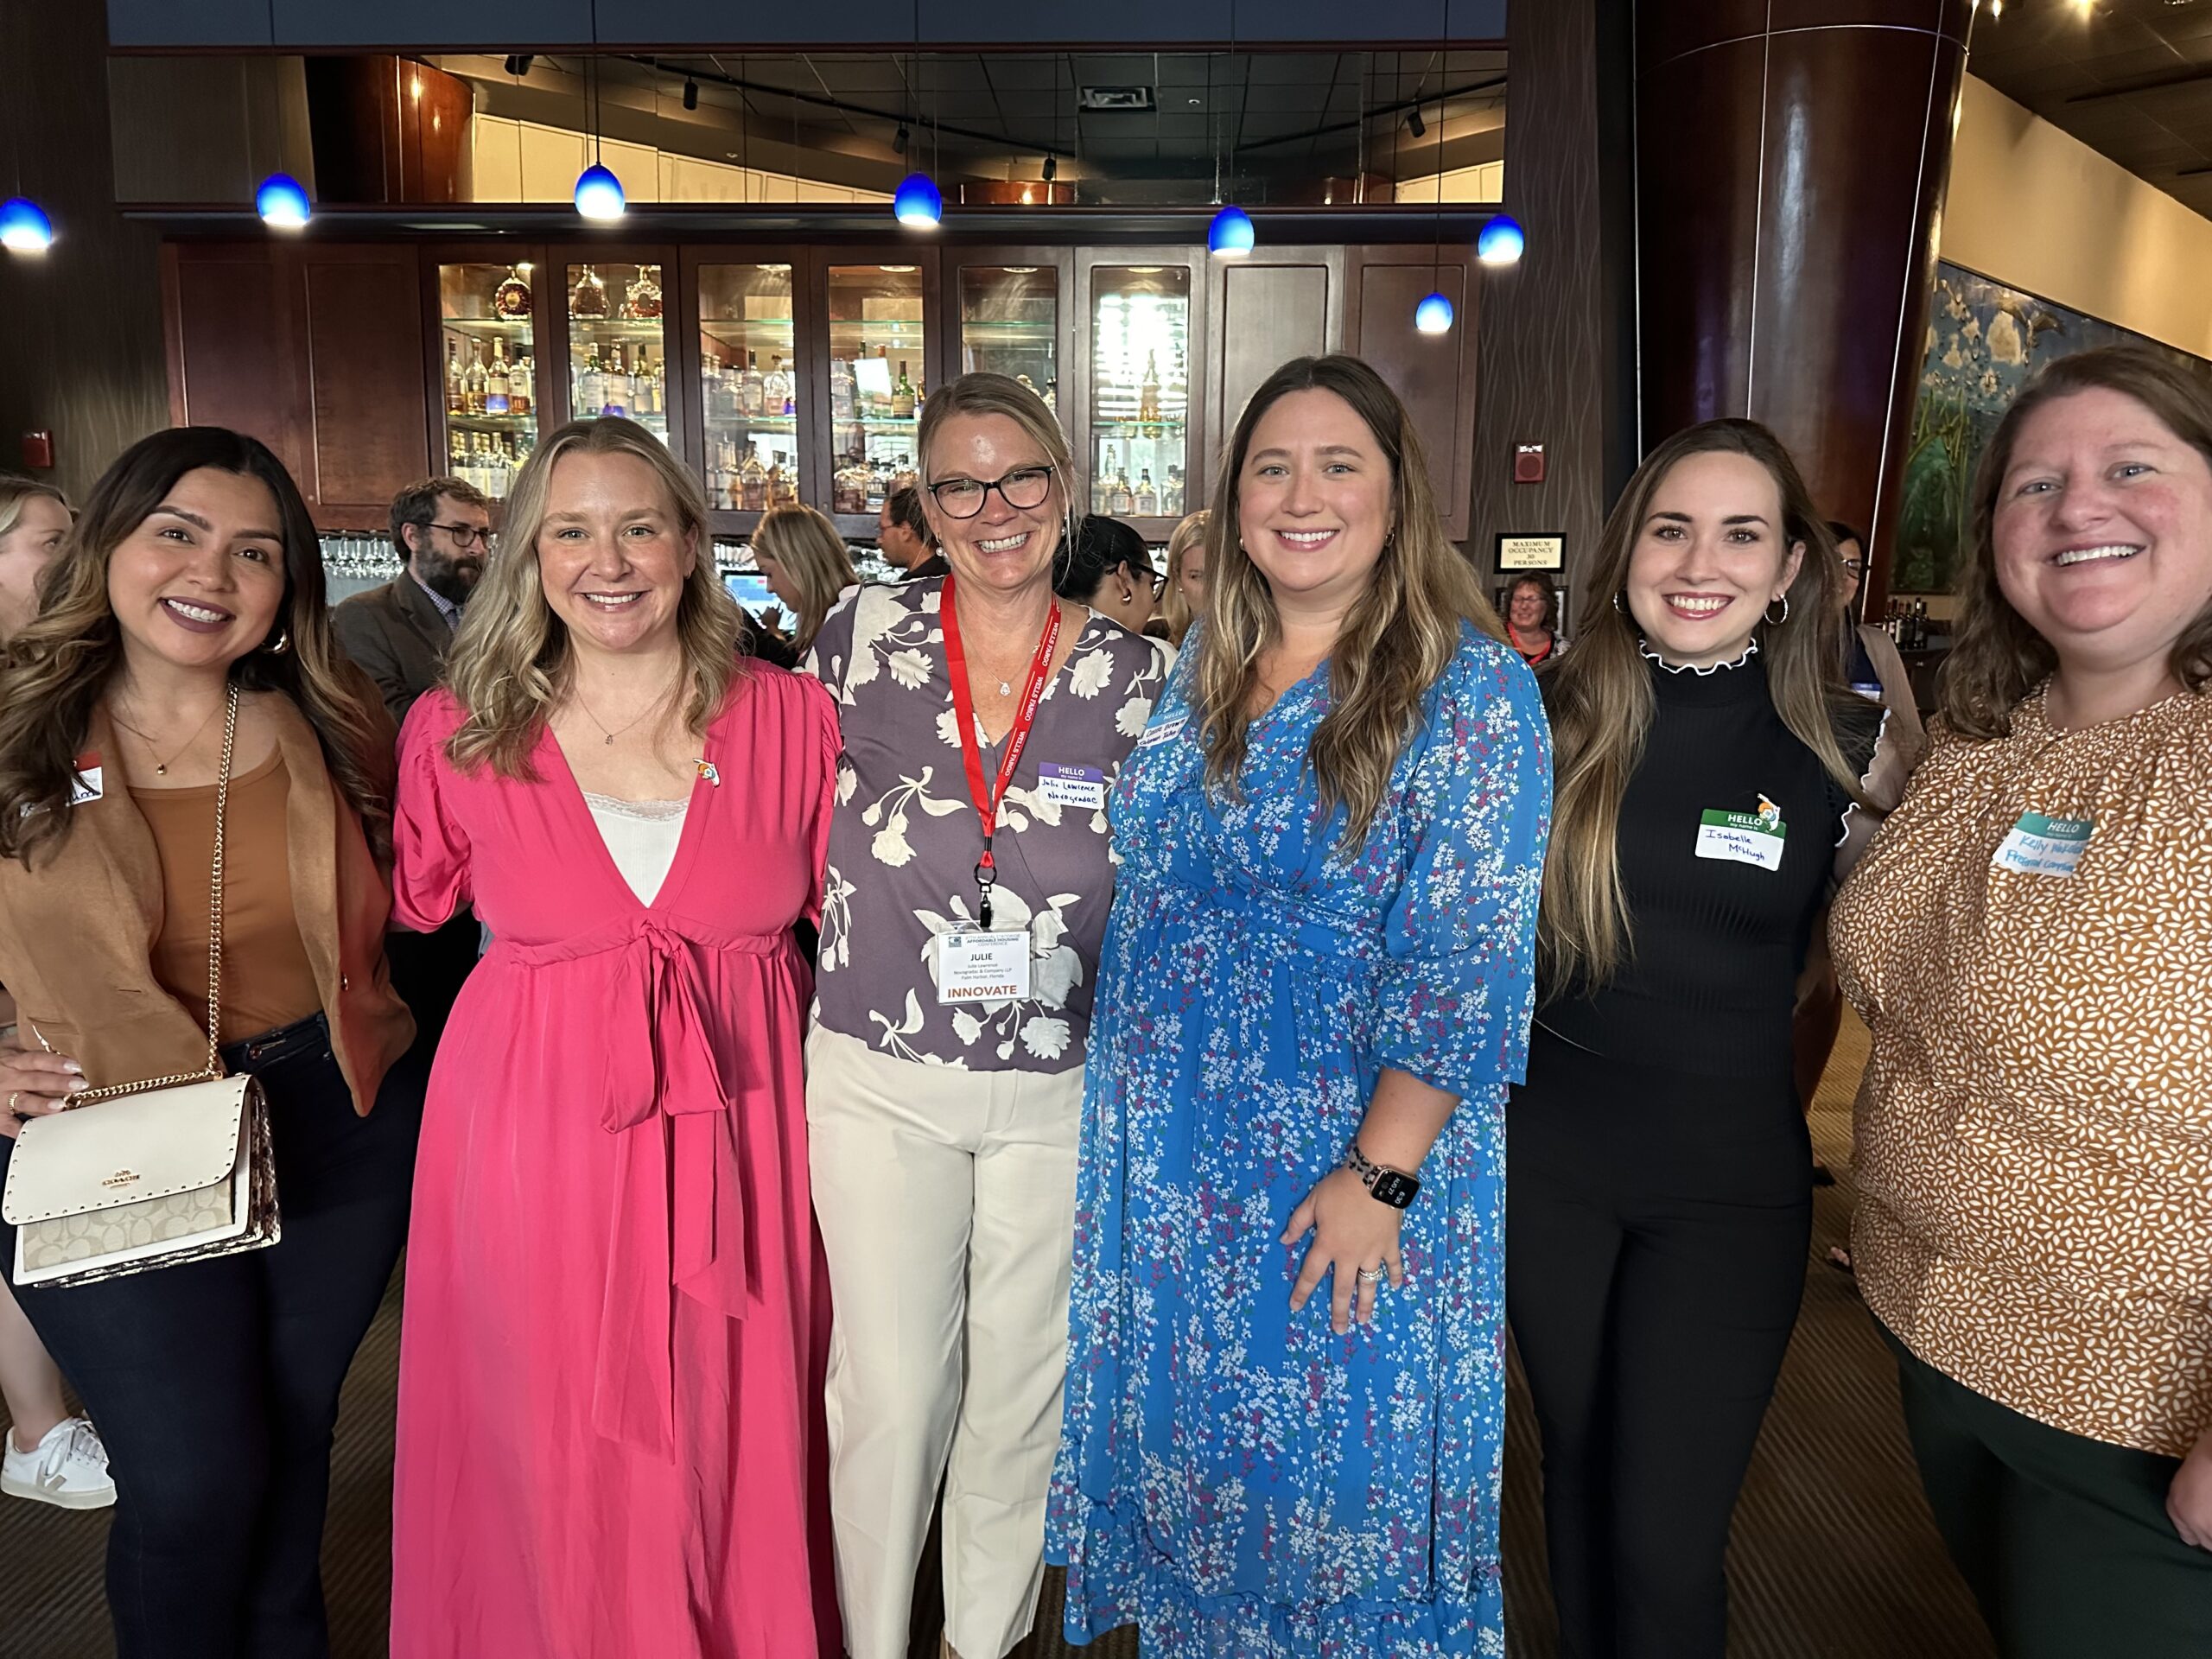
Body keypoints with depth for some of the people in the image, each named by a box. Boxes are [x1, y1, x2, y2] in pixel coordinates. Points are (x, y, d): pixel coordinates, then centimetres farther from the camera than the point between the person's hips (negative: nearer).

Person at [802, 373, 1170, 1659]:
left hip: (1063, 1088, 1)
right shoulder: (863, 638, -5)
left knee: (1024, 1384, 16)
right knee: (892, 1392, 5)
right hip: (880, 1081, -1)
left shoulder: (1137, 676, -3)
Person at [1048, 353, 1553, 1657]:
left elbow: (1464, 962, -17)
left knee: (1332, 1463, 11)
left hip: (1344, 1159, -5)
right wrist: (1135, 1104, 10)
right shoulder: (1200, 671, 5)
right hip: (1169, 1153, 6)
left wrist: (1382, 1173, -20)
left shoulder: (1470, 689, -13)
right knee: (1185, 1435, 21)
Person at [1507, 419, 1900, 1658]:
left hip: (1732, 1177, -1)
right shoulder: (1556, 718, -5)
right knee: (1577, 1467, 20)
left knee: (1665, 1539, 3)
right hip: (1547, 1153, 2)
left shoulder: (1846, 744, -7)